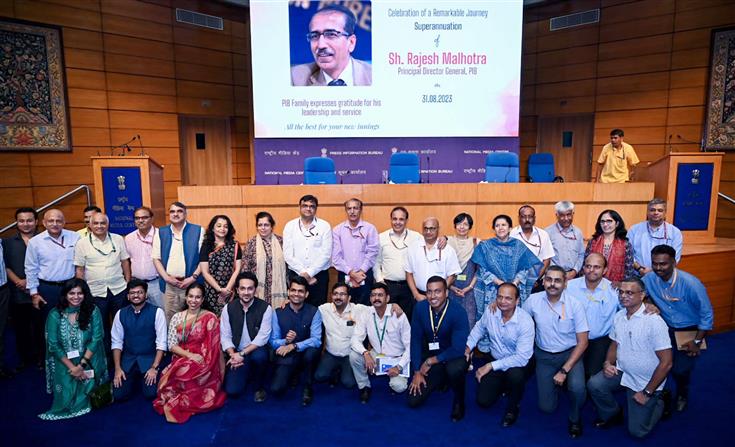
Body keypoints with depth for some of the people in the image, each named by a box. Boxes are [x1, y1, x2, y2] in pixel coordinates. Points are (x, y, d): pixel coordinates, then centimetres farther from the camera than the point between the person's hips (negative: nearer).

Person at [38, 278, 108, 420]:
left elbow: (96, 339, -9)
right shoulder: (55, 315, -6)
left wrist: (82, 364, -17)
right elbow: (53, 345, -7)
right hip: (64, 362, 0)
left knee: (87, 382, -18)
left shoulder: (93, 311, -7)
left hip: (89, 359, 0)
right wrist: (72, 368, -13)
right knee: (66, 389, -13)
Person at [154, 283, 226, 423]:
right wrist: (190, 355, -14)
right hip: (181, 359, 3)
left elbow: (212, 348, -3)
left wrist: (197, 361, -14)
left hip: (202, 364, -2)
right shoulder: (177, 317, 7)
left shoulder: (210, 318, -2)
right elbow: (172, 345, 2)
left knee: (180, 374, -31)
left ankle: (176, 402, -6)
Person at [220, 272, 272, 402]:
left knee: (259, 356, -37)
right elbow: (225, 336, -3)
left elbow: (263, 337, -16)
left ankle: (259, 387, -6)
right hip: (237, 354, 2)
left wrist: (242, 354, -23)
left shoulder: (265, 308, -12)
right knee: (232, 390, -15)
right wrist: (233, 355, -20)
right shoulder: (229, 308, -3)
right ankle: (247, 373, 22)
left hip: (256, 351, -2)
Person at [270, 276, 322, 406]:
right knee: (276, 389, -22)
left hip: (305, 354, -1)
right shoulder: (278, 313, -4)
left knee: (311, 351, -36)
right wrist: (285, 341, -26)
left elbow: (316, 340, -18)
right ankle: (292, 375, 15)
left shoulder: (314, 312, -9)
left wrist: (293, 346, -30)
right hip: (286, 356, 1)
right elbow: (273, 341, -4)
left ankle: (307, 388, -8)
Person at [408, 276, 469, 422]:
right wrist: (417, 371, -5)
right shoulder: (420, 308, -12)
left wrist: (431, 361, -17)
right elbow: (416, 340, -4)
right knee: (413, 400, -4)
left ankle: (459, 400, -4)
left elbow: (459, 349, -24)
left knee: (454, 369, -39)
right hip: (429, 358, 4)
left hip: (453, 357, -4)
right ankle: (441, 380, 25)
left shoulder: (458, 312, -23)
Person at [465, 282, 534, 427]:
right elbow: (479, 328, 12)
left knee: (515, 375, -37)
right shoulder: (490, 312, -12)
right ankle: (503, 386, 27)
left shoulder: (525, 321, -24)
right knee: (483, 400, -8)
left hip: (517, 363, -3)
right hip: (494, 359, 3)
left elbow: (522, 358, -27)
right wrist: (469, 346, 0)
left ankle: (513, 407, -3)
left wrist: (491, 366, -26)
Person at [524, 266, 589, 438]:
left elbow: (582, 342, -12)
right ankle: (553, 382, 33)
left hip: (570, 353, -1)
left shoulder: (574, 305, -15)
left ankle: (575, 419, 4)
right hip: (544, 355, 2)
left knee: (577, 388, -31)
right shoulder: (533, 300, -10)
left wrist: (564, 370, -16)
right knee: (547, 407, -2)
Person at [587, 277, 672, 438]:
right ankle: (612, 415, 8)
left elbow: (666, 363, -19)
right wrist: (608, 363, -9)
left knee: (637, 431, -1)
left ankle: (657, 403, 28)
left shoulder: (654, 322, -21)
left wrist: (647, 392, -14)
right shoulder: (618, 316, -2)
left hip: (646, 381, -5)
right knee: (594, 384, -22)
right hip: (622, 372, 5)